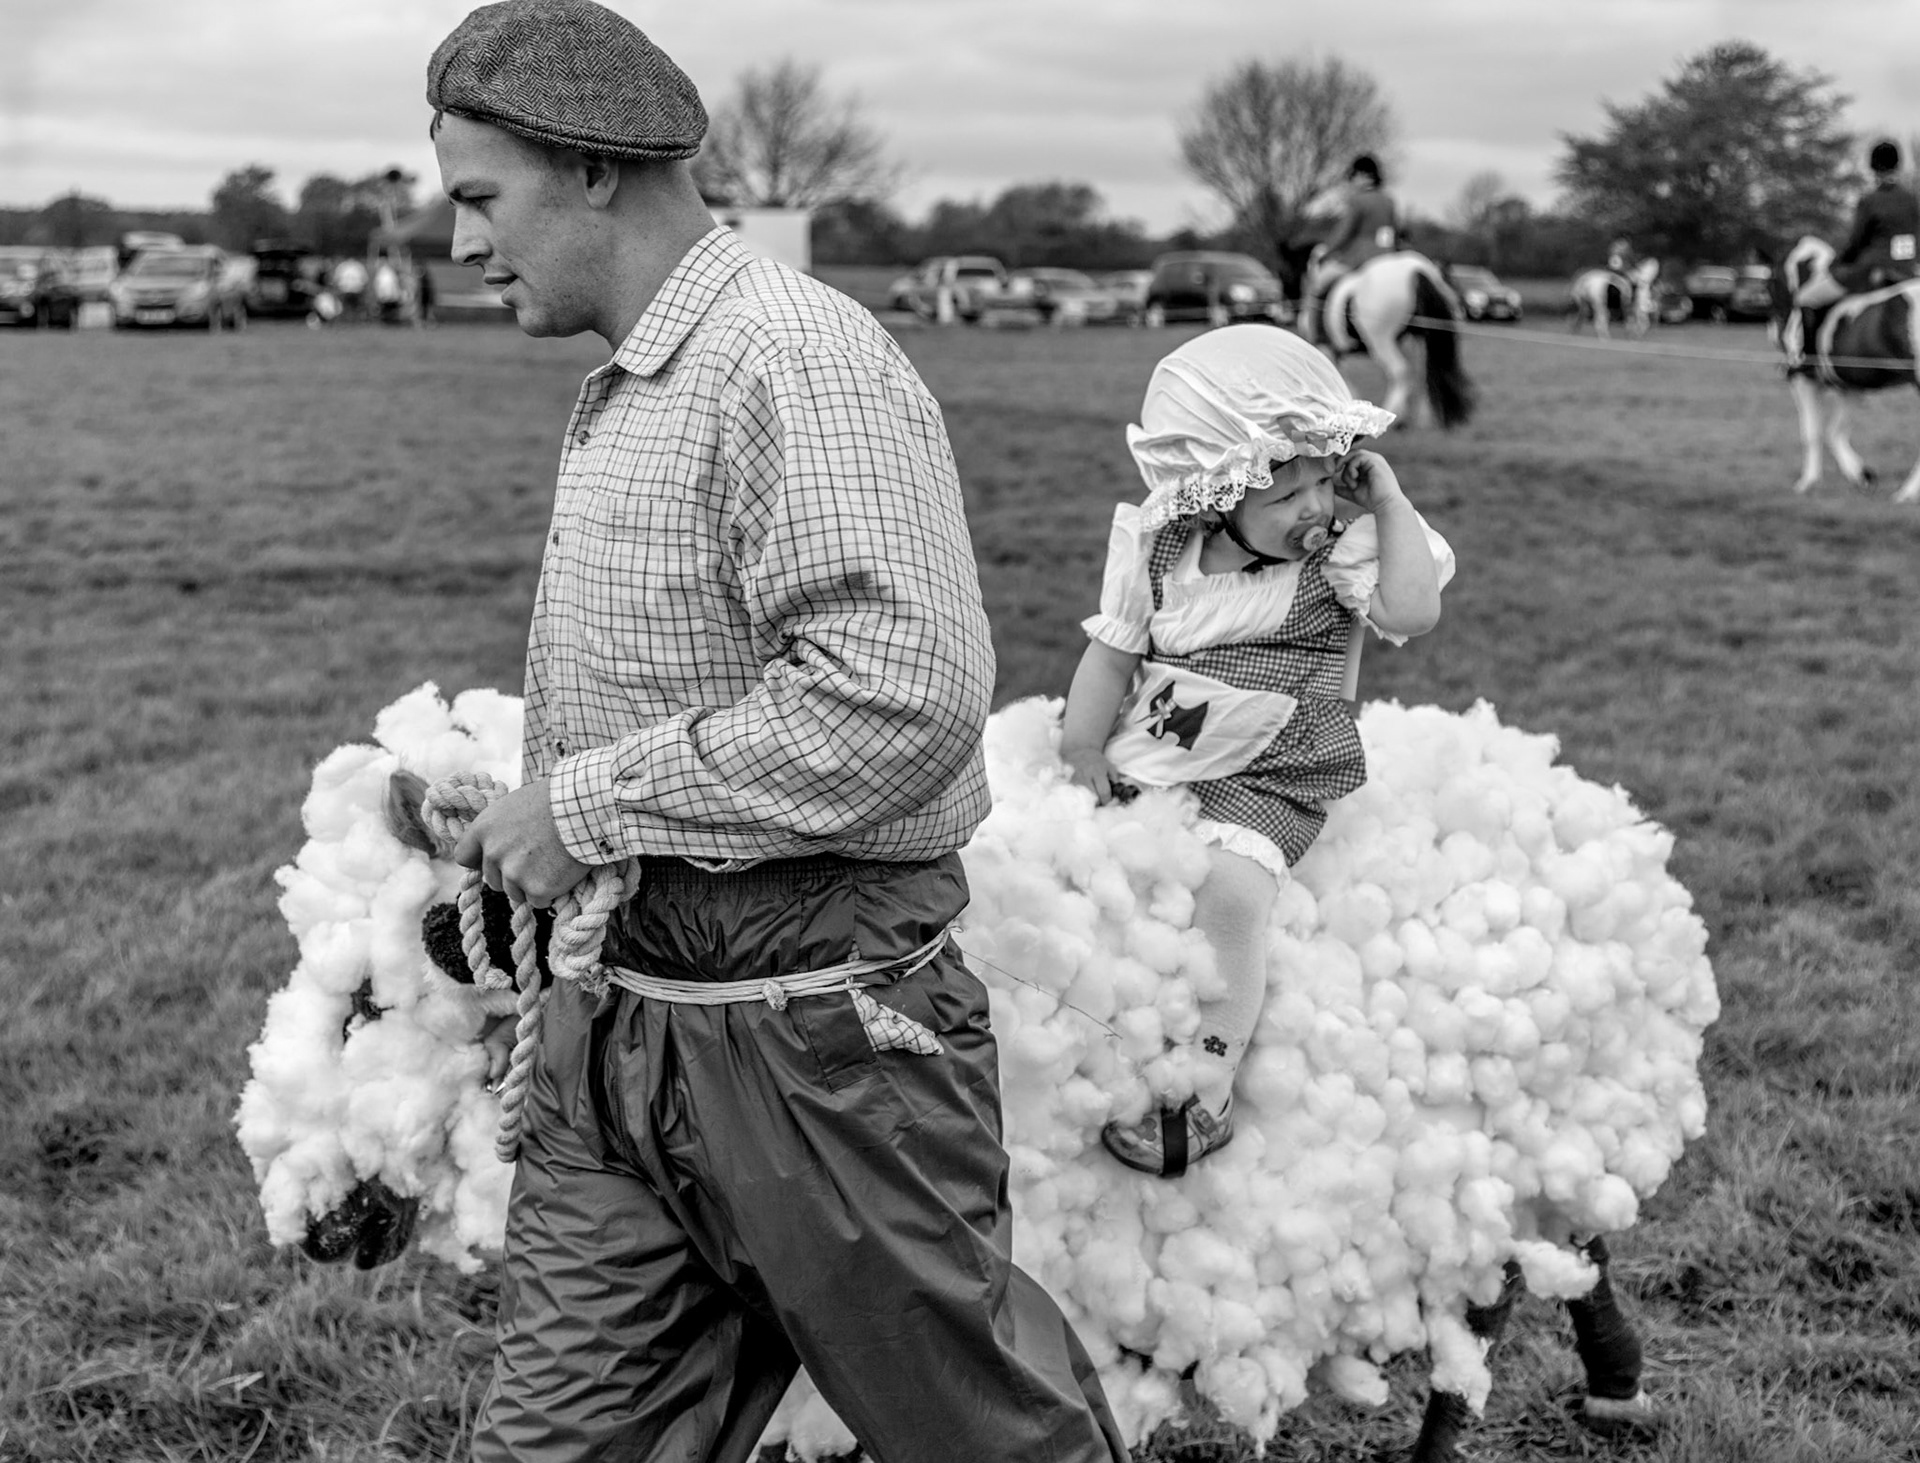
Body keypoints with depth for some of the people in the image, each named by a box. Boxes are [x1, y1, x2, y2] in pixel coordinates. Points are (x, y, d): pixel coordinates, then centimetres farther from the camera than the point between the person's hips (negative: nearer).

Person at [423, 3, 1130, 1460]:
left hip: (812, 1037, -9)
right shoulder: (622, 396, 12)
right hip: (618, 1023, 9)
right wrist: (503, 832, 16)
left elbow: (904, 691, -28)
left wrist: (593, 802, -20)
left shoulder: (798, 357, -17)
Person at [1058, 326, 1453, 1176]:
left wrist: (1388, 502, -16)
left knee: (1227, 881, -30)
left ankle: (1200, 1086, -21)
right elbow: (1110, 657, 8)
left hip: (1262, 784, -4)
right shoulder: (1155, 550, 2)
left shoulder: (1341, 553, -5)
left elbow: (1412, 611, -23)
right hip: (1142, 767, 5)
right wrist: (1082, 755, 0)